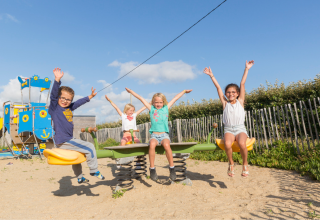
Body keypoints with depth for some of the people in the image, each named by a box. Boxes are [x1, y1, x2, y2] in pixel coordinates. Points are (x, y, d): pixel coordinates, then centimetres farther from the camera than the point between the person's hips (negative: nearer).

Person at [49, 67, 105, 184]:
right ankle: (94, 170, 4)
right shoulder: (54, 108, -10)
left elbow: (79, 102, 23)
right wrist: (57, 80, -35)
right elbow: (53, 95, -24)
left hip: (68, 140, 10)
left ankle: (80, 177, 48)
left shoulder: (69, 108, 10)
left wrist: (90, 96, 30)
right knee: (90, 147, -10)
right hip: (63, 142, -10)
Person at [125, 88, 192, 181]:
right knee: (152, 144, -33)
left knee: (166, 145, -33)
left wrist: (184, 91, 32)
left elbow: (175, 98, 22)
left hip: (164, 135, 0)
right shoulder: (151, 109, 12)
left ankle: (172, 168, -19)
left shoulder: (166, 108, 14)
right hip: (154, 135, 0)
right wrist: (131, 92, 22)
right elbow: (141, 98, 15)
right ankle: (152, 169, -21)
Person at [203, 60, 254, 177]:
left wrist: (246, 69, 8)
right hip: (228, 129, 0)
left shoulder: (240, 101, 8)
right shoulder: (225, 103, 9)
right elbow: (218, 87, 7)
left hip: (240, 129, 0)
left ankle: (245, 164, -5)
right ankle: (231, 163, -4)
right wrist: (211, 75, 8)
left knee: (242, 143, -32)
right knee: (227, 144, -32)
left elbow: (242, 83, 5)